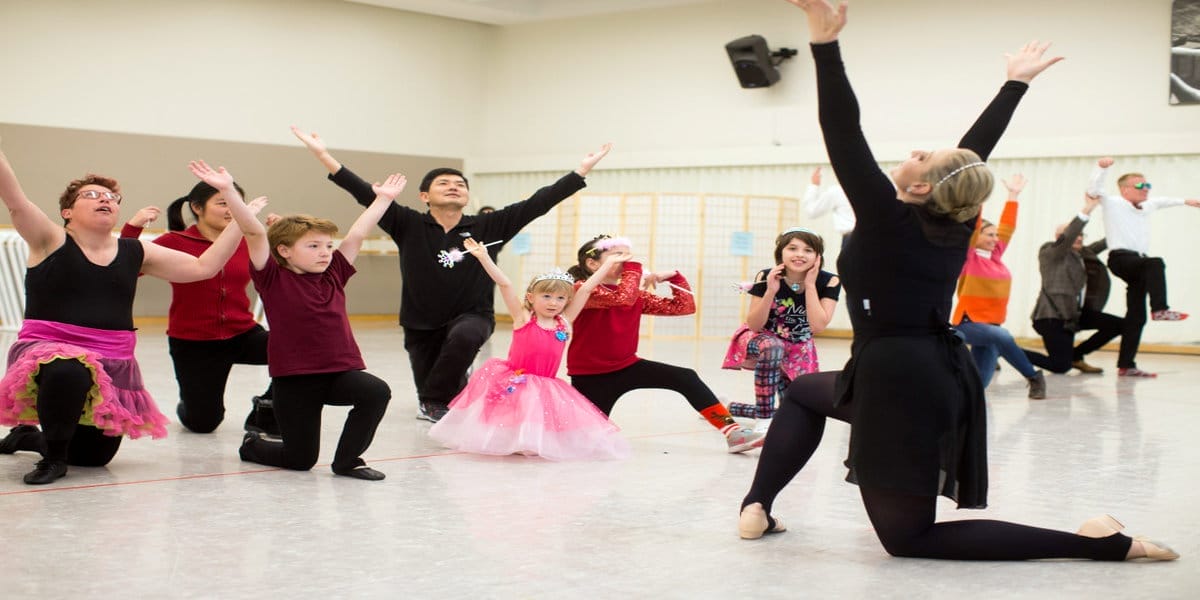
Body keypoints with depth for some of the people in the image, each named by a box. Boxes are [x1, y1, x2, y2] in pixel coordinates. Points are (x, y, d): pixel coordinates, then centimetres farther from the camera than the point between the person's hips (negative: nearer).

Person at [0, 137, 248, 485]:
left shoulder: (136, 253, 7)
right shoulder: (50, 242, -3)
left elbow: (203, 266, 3)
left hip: (113, 365, 5)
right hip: (47, 350, -5)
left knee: (94, 455, 11)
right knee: (69, 372, -41)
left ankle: (30, 436, 43)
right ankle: (53, 457, -11)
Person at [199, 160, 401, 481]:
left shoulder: (334, 275, 8)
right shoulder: (273, 278, -5)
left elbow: (357, 234, 14)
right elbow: (254, 232, -15)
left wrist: (383, 198, 20)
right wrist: (228, 190, -23)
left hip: (340, 370, 4)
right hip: (294, 377, -4)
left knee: (376, 392, -26)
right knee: (301, 459, 2)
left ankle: (347, 460, -6)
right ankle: (252, 444, 36)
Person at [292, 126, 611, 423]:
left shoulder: (489, 227, -4)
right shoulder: (408, 225, -5)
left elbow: (538, 203, -7)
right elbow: (366, 193, -12)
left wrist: (583, 169, -11)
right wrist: (323, 155, -20)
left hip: (472, 317, -2)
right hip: (421, 324, 2)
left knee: (463, 337, -36)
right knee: (428, 389, 9)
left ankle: (439, 401, -15)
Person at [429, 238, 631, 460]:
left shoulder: (564, 322, 4)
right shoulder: (523, 318, -4)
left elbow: (585, 290, 7)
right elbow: (504, 284, -13)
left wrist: (608, 264, 13)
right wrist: (484, 257, -19)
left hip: (545, 386, 3)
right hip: (513, 383, -3)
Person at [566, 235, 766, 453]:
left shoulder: (636, 294, 3)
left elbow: (684, 306, 2)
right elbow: (623, 298, -36)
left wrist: (673, 276, -10)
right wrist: (633, 267, -22)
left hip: (626, 367, 5)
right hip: (589, 376, -5)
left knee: (686, 378, -14)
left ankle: (733, 432, -17)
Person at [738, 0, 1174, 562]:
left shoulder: (887, 219, -12)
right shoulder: (956, 224, 5)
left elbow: (843, 134, -20)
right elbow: (979, 144, 15)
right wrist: (1017, 80, 28)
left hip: (895, 385, -9)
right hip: (939, 380, 9)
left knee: (908, 537, 3)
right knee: (804, 391, 27)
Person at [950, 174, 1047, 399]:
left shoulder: (995, 255, 10)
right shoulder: (969, 258, -6)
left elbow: (1007, 227, 17)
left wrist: (1013, 196, 18)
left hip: (991, 323, 7)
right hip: (968, 322, -7)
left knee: (978, 384, 0)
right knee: (1003, 338, -35)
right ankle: (1034, 377, -19)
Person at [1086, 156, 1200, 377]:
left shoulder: (1146, 207, 23)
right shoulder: (1113, 204, 1)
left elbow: (1160, 201, 43)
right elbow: (1093, 190, -12)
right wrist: (1101, 167, -26)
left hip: (1138, 263, 7)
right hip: (1121, 258, -7)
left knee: (1136, 317, 1)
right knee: (1156, 264, -36)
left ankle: (1126, 365, 3)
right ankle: (1160, 309, -39)